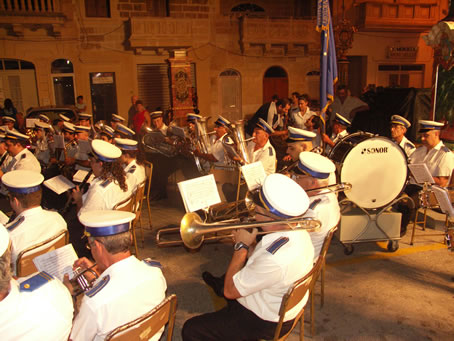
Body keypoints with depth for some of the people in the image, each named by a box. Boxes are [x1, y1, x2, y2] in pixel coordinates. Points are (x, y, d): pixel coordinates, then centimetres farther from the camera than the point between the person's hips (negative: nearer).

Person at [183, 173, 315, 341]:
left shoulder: (274, 260, -40)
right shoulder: (299, 231, -12)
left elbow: (230, 291, -26)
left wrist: (241, 246, -20)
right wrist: (250, 244, -11)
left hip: (265, 323, -9)